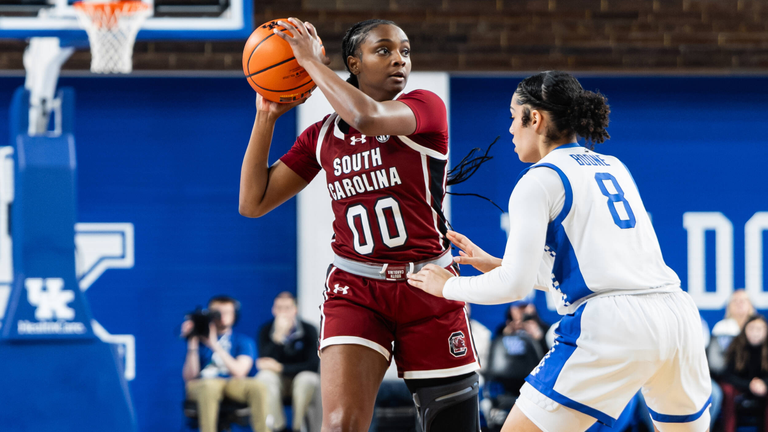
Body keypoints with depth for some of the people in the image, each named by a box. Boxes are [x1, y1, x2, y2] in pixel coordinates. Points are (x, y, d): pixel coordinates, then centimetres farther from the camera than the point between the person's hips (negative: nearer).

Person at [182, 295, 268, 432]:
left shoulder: (243, 341, 11)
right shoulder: (200, 340, 9)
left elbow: (239, 372, -8)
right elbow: (189, 377, -2)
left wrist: (215, 345, -13)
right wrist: (192, 345, -10)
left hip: (233, 383, 2)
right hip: (201, 384, -2)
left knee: (258, 387, -30)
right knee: (210, 386, -39)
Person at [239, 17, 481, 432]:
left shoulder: (425, 107, -4)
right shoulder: (321, 136, 7)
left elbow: (368, 117, -26)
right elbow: (253, 203, 8)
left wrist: (312, 61, -15)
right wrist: (266, 117, 4)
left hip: (428, 289, -1)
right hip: (355, 289, 1)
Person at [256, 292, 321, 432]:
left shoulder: (308, 330, -9)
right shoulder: (266, 330, -6)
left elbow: (313, 364, -14)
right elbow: (265, 362, -18)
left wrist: (281, 368, -21)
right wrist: (278, 335, -31)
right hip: (278, 381, 1)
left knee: (306, 379, -35)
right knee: (264, 376, -31)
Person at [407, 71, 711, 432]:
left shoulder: (540, 181, 2)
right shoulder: (613, 168, 23)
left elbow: (515, 284, -5)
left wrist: (448, 286, 11)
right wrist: (494, 264, 31)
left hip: (611, 323, -7)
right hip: (677, 316, 7)